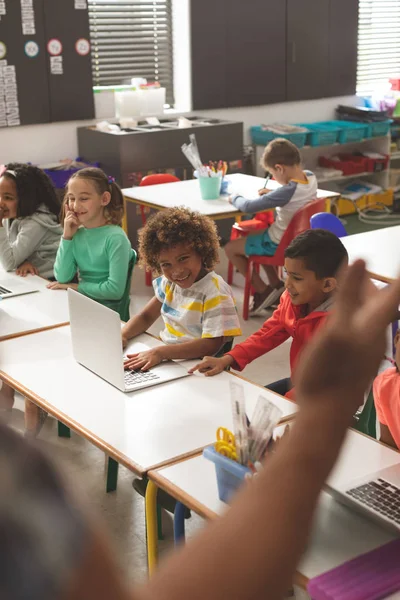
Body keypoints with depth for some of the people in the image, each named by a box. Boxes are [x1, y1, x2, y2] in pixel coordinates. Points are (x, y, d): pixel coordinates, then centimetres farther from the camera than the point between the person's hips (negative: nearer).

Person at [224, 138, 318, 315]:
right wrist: (272, 194, 2)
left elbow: (248, 207, -27)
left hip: (279, 244, -8)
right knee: (258, 236, 33)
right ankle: (275, 285, 28)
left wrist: (235, 198, -6)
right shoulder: (310, 177, -10)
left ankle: (263, 291, 7)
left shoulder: (287, 192, -33)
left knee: (230, 248, 4)